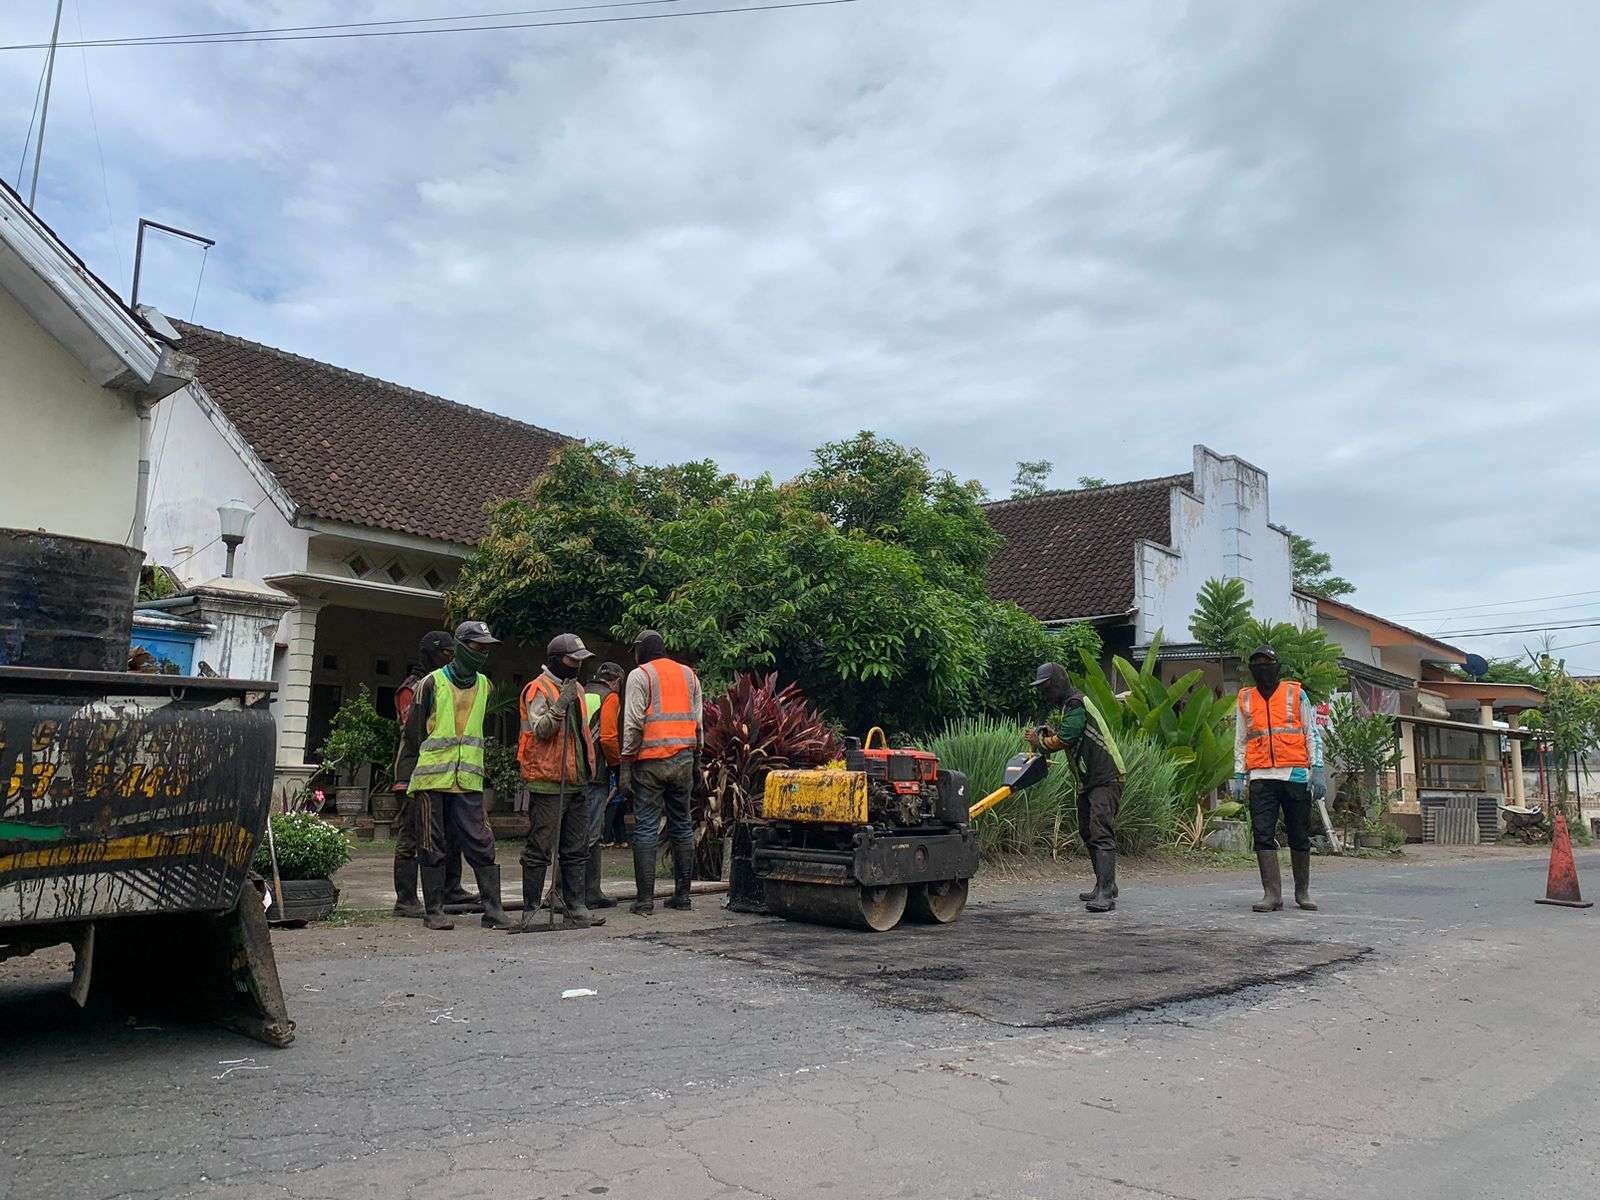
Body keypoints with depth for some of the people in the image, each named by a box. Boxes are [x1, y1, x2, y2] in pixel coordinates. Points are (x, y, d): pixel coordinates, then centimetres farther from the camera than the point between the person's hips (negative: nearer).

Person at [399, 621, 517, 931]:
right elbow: (412, 731, 2)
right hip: (432, 778, -3)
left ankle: (492, 908, 2)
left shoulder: (484, 684, 12)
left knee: (481, 844, -1)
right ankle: (433, 911, 13)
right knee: (434, 845, 4)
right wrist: (423, 765, 7)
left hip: (469, 780, 4)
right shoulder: (432, 683, -3)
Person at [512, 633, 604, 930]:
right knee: (539, 849, -3)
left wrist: (588, 769, 24)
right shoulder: (539, 689, -8)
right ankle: (530, 911, 3)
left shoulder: (576, 688, 17)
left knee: (576, 850, 9)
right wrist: (560, 705, -31)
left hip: (576, 783, 8)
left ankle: (575, 909, 14)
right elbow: (539, 729, -21)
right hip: (547, 783, -8)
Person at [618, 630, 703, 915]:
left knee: (646, 828, -1)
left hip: (651, 761, -5)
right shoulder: (689, 675, 15)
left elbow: (633, 724, -9)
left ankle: (645, 900, -1)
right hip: (683, 759, 5)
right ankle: (682, 894, 16)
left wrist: (625, 767, -7)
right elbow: (698, 723, 14)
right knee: (682, 825, 12)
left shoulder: (639, 675, -1)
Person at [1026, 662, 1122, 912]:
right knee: (1087, 834, 16)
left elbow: (1062, 740, -19)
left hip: (1104, 780, -11)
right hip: (1087, 781, 11)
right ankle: (1104, 885, 27)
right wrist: (1048, 733, -1)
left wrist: (1039, 741, -1)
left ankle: (1105, 895, -24)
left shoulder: (1077, 705, -15)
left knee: (1102, 835, -18)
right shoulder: (1065, 707, 17)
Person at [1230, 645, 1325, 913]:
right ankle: (1272, 894, -2)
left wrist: (1317, 769, -4)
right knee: (1263, 835, -6)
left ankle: (1302, 891, 21)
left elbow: (1312, 734, 6)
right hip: (1260, 777, 2)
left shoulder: (1296, 694, 7)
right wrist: (1239, 775, 7)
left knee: (1299, 836, 7)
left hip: (1295, 774, -1)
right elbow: (1241, 740, 16)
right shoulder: (1245, 699, 13)